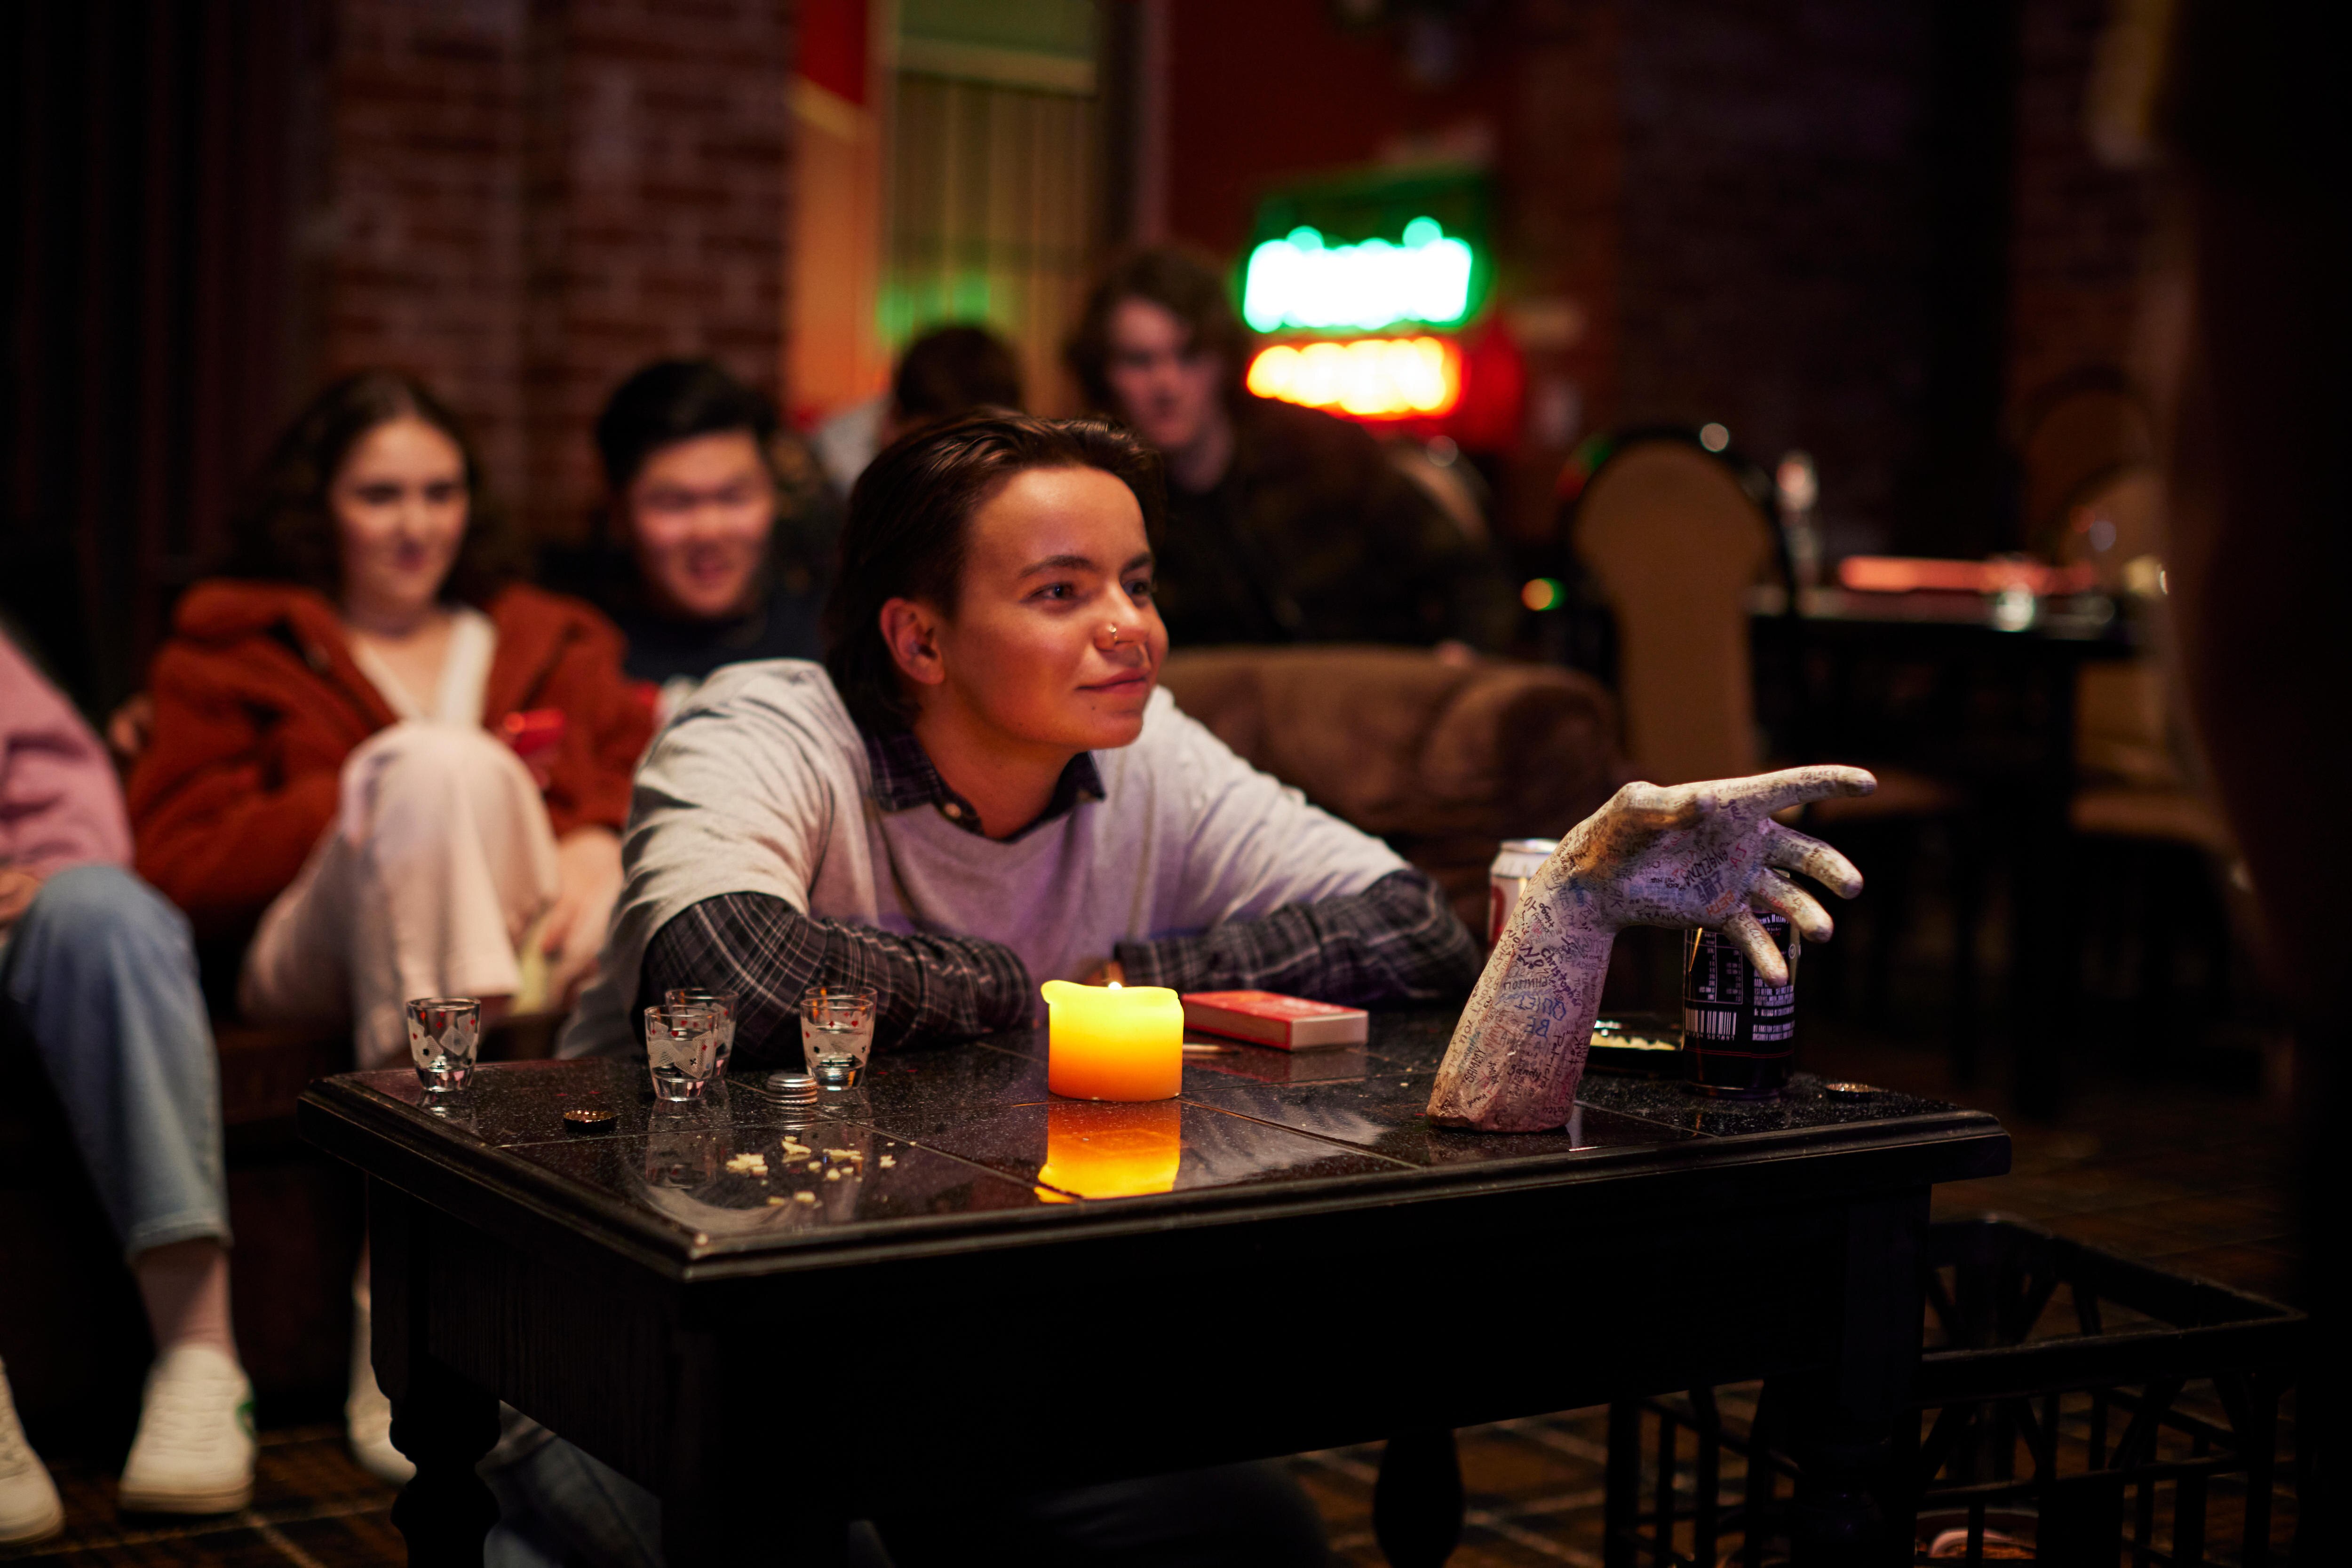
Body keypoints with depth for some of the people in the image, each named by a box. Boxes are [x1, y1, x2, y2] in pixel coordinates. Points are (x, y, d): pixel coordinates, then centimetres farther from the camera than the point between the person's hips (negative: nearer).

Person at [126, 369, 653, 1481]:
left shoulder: (549, 640, 31)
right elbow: (174, 868, 8)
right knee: (443, 760, -35)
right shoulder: (234, 647, 23)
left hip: (532, 936, 2)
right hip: (318, 958, -2)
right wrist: (362, 801, -4)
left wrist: (601, 839, -12)